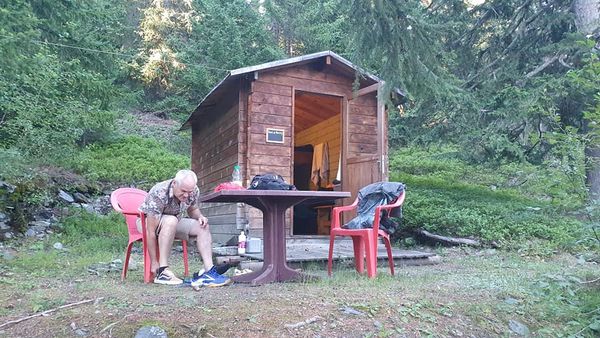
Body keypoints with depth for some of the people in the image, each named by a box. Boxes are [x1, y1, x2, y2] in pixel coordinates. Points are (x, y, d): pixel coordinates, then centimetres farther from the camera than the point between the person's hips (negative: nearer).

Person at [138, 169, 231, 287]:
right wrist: (154, 263, -33)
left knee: (202, 227, -13)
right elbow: (151, 231, -34)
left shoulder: (194, 191, -16)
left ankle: (209, 271, -21)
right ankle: (162, 272, -34)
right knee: (171, 220, -36)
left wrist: (200, 216, -19)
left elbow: (193, 210, 6)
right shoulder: (159, 194, -34)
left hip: (174, 222, 6)